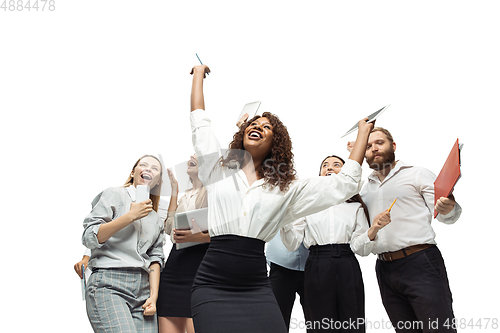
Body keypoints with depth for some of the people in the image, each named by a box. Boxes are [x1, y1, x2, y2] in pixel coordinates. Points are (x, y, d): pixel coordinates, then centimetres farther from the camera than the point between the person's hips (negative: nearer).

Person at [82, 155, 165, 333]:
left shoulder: (156, 220, 23)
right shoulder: (114, 195, 8)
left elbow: (155, 258, 16)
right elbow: (90, 237, -2)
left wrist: (153, 295, 3)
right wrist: (130, 216, -7)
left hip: (143, 290, 5)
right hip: (108, 285, -5)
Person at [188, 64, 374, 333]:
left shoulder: (286, 189, 12)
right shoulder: (218, 169, 13)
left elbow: (344, 184, 13)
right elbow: (199, 121, 18)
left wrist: (363, 133, 20)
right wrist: (199, 74, 29)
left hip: (256, 289, 1)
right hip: (212, 286, -1)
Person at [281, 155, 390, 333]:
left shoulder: (356, 207, 13)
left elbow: (360, 248, 3)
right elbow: (292, 243, 2)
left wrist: (374, 228, -14)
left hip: (347, 271, 1)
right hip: (317, 270, -1)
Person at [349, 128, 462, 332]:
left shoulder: (417, 174, 6)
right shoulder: (366, 188, 20)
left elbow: (445, 216, 0)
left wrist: (448, 208, -25)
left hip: (420, 263, -5)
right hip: (385, 268, 5)